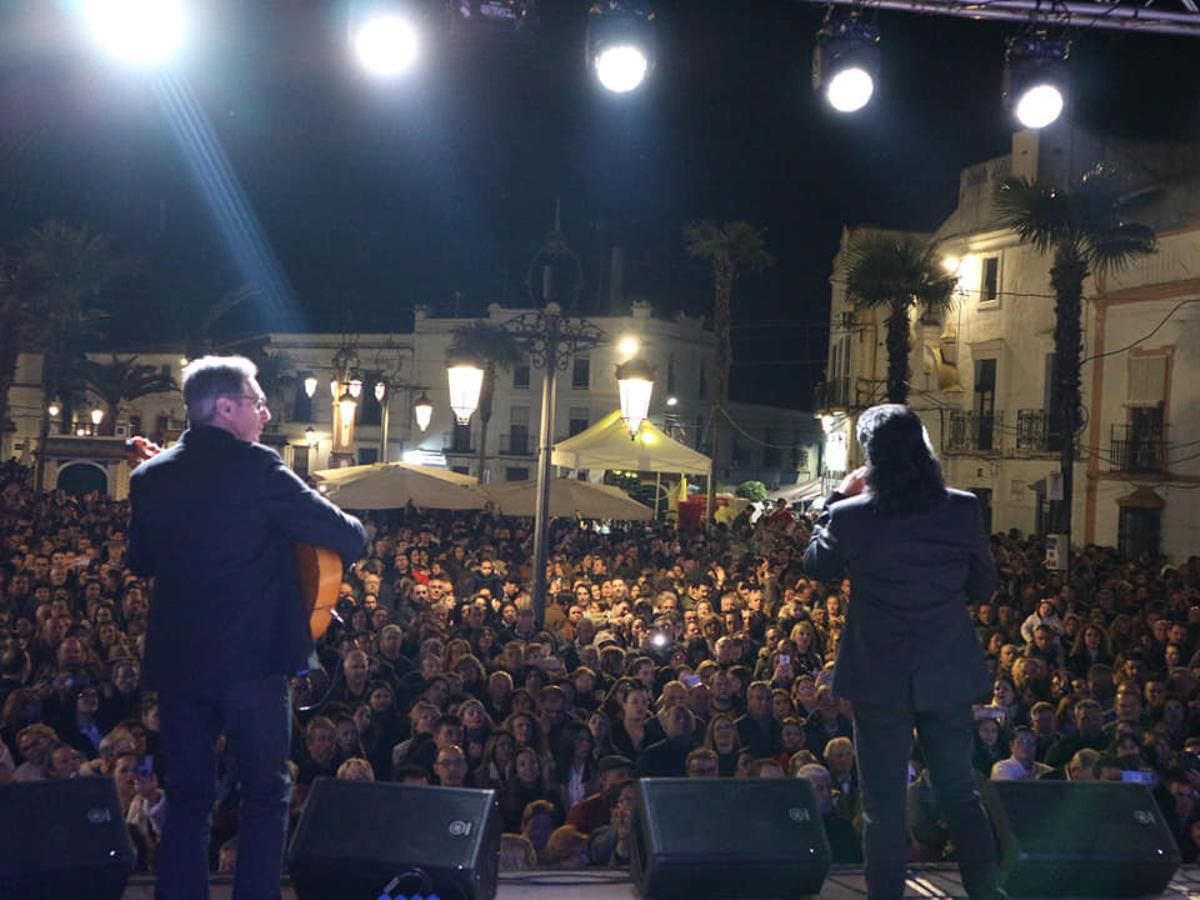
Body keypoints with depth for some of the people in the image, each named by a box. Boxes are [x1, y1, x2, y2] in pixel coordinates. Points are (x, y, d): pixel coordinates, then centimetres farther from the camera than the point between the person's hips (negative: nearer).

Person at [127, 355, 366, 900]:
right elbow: (348, 538, -12)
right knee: (266, 792, 7)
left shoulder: (149, 476, 6)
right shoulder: (255, 467, -11)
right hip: (253, 659, -5)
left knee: (187, 797, 14)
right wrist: (351, 533, 10)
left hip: (176, 661, 5)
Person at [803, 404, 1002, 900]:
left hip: (879, 679, -2)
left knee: (883, 802, 8)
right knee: (960, 792, 17)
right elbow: (984, 586, 4)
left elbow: (815, 565, 7)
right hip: (947, 676, 2)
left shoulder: (850, 516, -13)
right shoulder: (962, 509, -8)